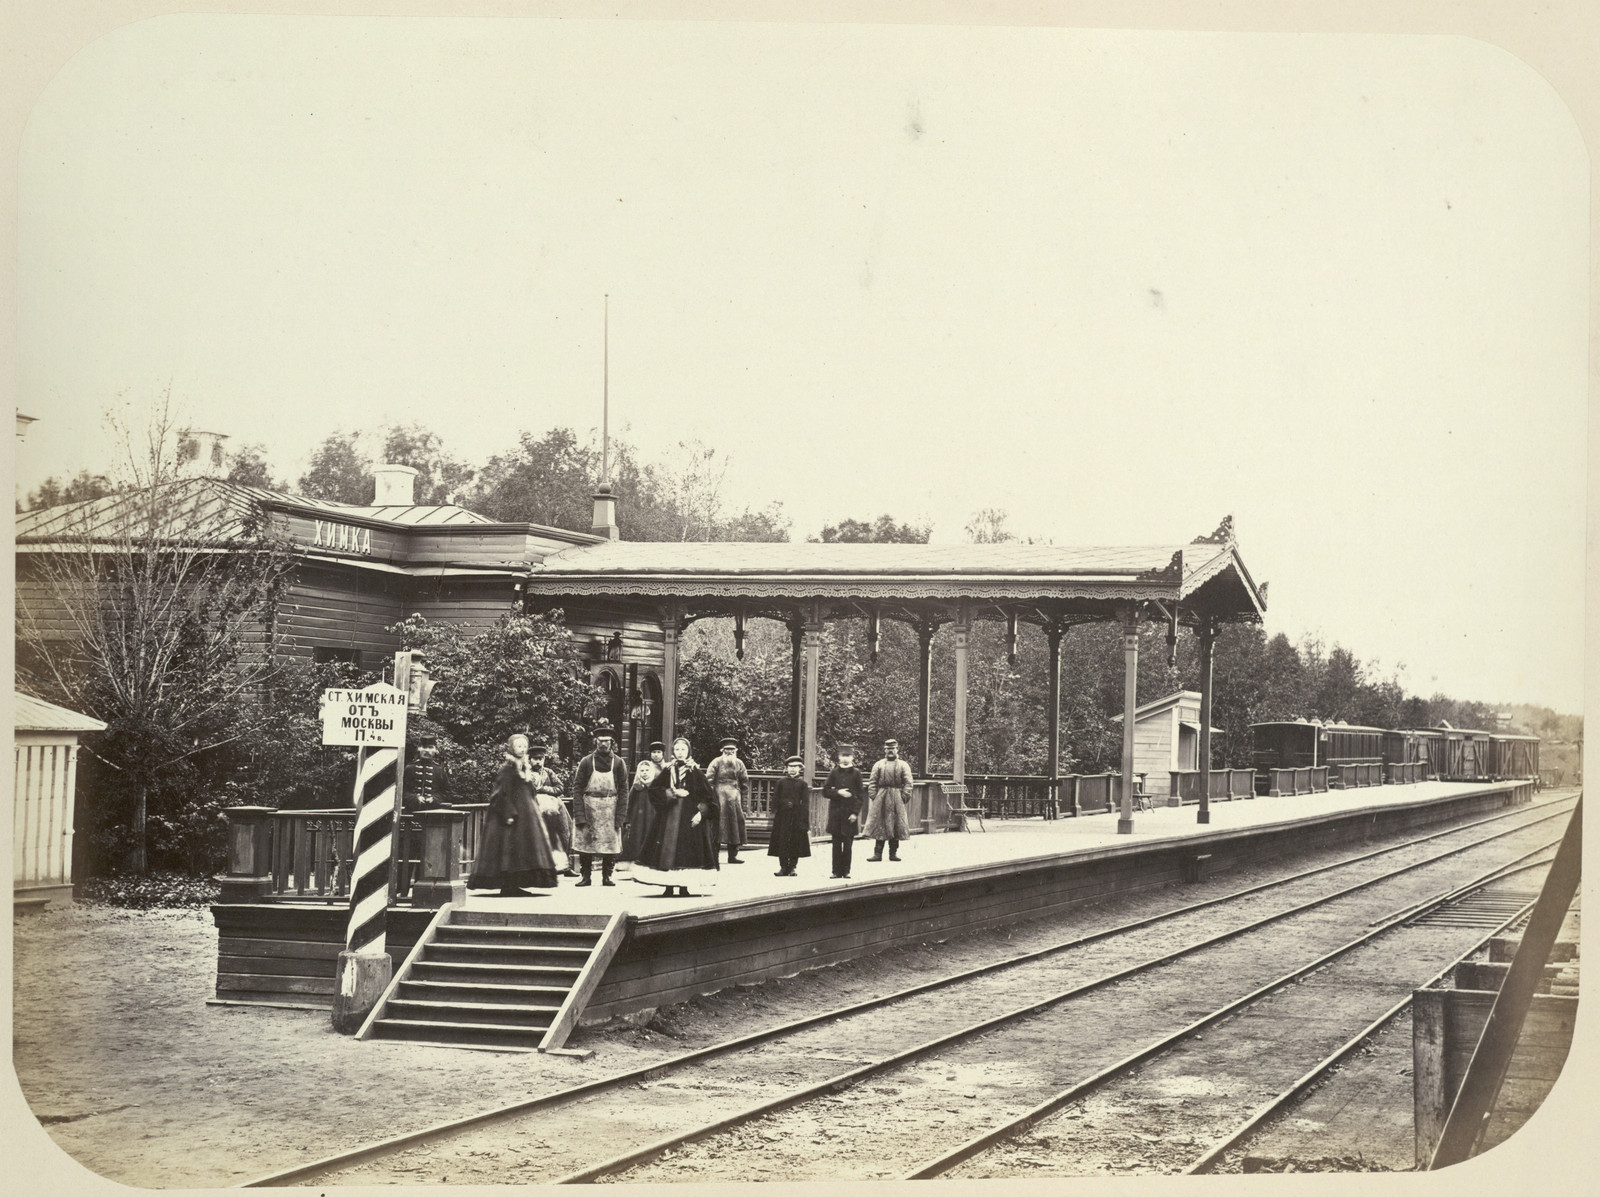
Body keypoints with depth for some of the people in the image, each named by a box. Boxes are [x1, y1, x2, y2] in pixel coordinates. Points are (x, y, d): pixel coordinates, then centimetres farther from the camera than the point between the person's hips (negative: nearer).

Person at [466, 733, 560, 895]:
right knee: (509, 849, -9)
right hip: (510, 812, -9)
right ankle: (508, 886, -8)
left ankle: (513, 886, 8)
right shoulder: (507, 769, -9)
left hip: (526, 813, 9)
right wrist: (508, 813, -22)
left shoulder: (526, 767, 15)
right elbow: (502, 794, -15)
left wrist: (533, 810, 14)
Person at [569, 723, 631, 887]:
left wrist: (619, 817, -6)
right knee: (585, 843, 0)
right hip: (588, 808, 0)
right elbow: (577, 788, -2)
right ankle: (586, 876, 9)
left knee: (610, 843, 0)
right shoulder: (586, 762, 1)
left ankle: (606, 876, 10)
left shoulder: (618, 763, 3)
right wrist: (579, 816, -11)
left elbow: (623, 790, 3)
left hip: (610, 810, 0)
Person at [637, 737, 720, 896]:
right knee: (668, 848, -3)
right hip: (669, 816, 2)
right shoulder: (668, 771, 8)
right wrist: (672, 793, -11)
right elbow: (654, 789, 0)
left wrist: (701, 812, -14)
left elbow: (707, 795, -1)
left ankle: (684, 887, -1)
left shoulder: (695, 772, 2)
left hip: (688, 816, -2)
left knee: (686, 851, -7)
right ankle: (668, 886, 1)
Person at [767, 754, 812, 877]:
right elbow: (775, 798, 6)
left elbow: (805, 802, 1)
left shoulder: (802, 783, 4)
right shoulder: (781, 781, 7)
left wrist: (804, 818, -7)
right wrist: (774, 812, -4)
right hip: (783, 815, 1)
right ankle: (783, 866, 3)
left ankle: (792, 867, 8)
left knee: (796, 842, 1)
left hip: (797, 816, -1)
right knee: (782, 841, -2)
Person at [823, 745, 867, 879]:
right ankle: (836, 871, 7)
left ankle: (846, 871, 8)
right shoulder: (834, 772, 5)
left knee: (848, 843, 0)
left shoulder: (856, 773, 1)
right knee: (836, 843, 2)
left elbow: (861, 795, 0)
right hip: (836, 811, 1)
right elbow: (825, 790, 6)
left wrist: (855, 813, -7)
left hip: (850, 812, -1)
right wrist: (838, 792, -12)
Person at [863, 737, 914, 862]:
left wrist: (904, 796, -10)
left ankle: (893, 853, 9)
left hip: (896, 799, -1)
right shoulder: (878, 765, 9)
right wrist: (873, 796, -5)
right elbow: (872, 782, 6)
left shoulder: (903, 765, 6)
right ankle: (878, 853, 2)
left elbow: (908, 783, 0)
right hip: (881, 799, 1)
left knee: (895, 825, 1)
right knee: (879, 825, -1)